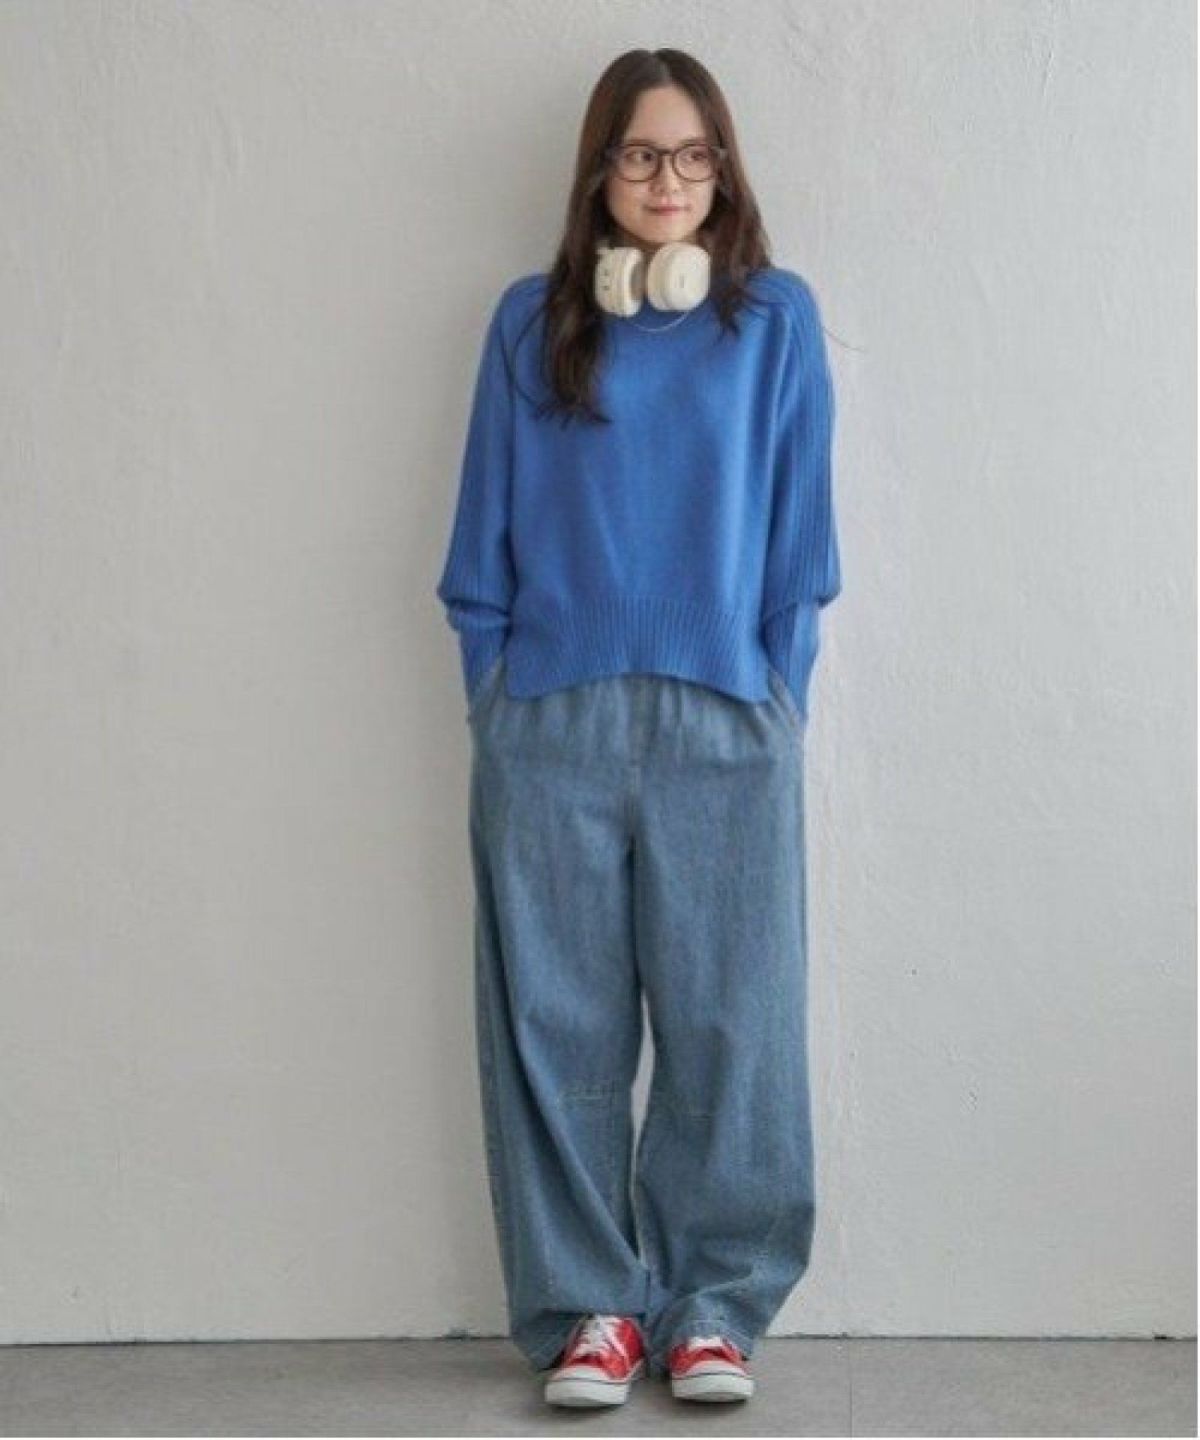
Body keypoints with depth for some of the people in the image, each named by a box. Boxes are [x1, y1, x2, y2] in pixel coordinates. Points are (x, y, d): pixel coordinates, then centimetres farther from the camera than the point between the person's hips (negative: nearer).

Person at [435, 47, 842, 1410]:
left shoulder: (775, 317, 8)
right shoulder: (530, 322, 10)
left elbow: (798, 531, 7)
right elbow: (485, 533, 11)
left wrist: (777, 693, 2)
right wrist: (493, 690, 5)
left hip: (724, 724, 0)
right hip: (551, 727, 1)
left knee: (727, 1019, 1)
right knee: (556, 1022, 2)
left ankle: (711, 1304, 13)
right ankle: (585, 1304, 12)